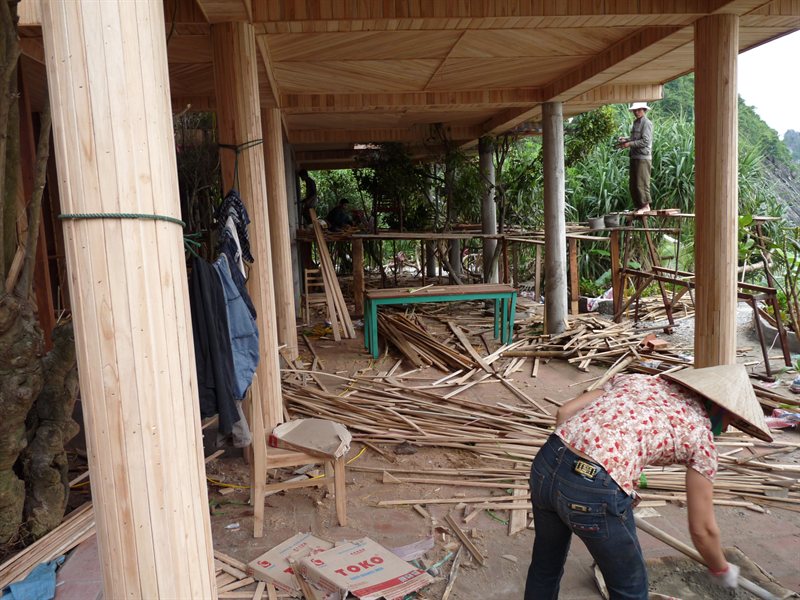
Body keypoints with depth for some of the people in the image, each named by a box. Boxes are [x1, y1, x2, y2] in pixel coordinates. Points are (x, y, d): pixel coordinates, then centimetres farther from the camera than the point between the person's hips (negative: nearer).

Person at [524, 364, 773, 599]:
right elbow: (702, 529, 13)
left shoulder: (637, 379, 22)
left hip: (545, 464, 6)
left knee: (545, 566, 32)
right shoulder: (699, 433, 9)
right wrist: (721, 570, 32)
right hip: (595, 491, -5)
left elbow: (564, 413, 14)